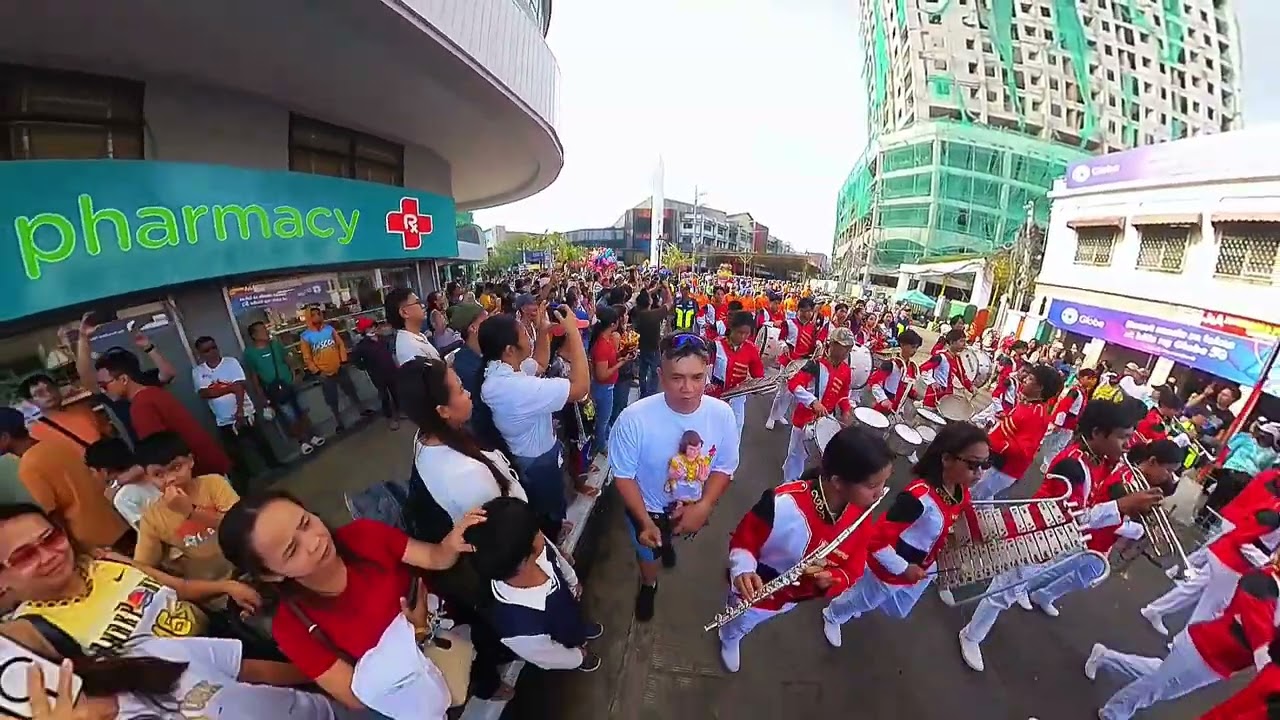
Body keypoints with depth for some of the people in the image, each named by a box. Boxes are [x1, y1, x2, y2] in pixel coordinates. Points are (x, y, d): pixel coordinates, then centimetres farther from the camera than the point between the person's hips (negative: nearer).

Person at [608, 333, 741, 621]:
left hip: (694, 506, 3)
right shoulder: (634, 419, -37)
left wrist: (704, 506, -26)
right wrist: (645, 522, -25)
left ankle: (668, 541, 75)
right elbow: (624, 475, -21)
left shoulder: (723, 414, -28)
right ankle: (649, 585, 64)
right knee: (648, 553, 29)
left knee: (673, 535, 37)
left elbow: (724, 467, -13)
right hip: (647, 508, -2)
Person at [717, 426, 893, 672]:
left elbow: (853, 570, -14)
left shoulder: (861, 520, -24)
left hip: (793, 596, 5)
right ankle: (729, 639, 68)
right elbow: (744, 538, -27)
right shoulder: (783, 502, -42)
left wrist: (832, 579, -34)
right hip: (757, 587, -4)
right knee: (739, 625, 30)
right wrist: (743, 570, -43)